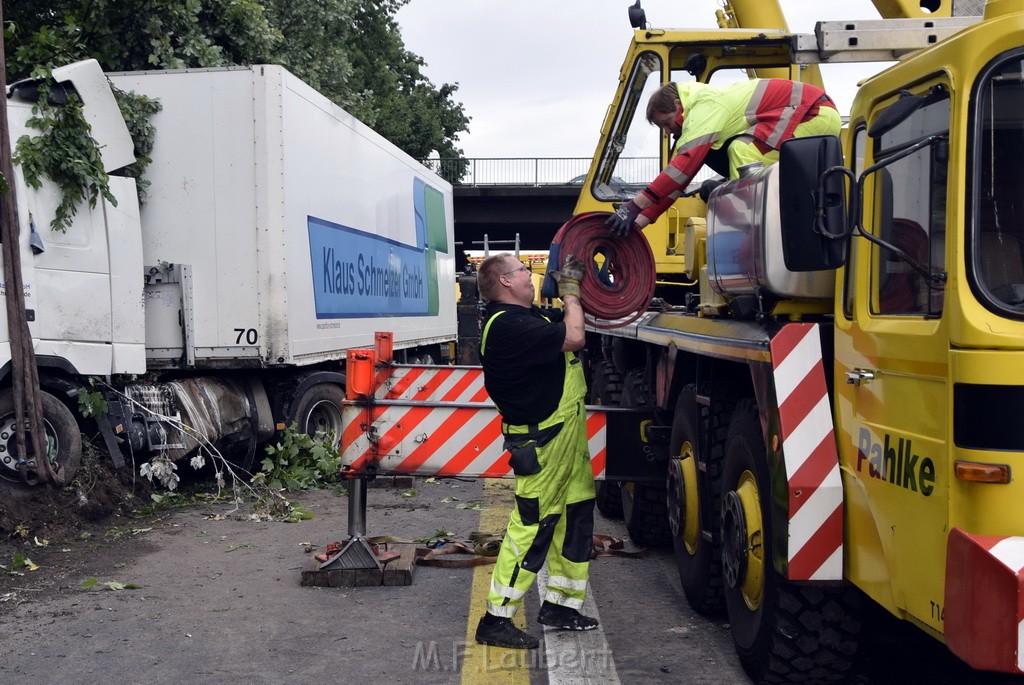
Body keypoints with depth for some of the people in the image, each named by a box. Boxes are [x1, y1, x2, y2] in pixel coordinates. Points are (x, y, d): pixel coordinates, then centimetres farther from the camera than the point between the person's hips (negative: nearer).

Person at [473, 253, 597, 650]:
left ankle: (560, 604, 28)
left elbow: (569, 321, 25)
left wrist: (572, 287, 13)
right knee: (531, 528, -6)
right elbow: (573, 338, -25)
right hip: (542, 444, -10)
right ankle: (495, 620, 2)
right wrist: (570, 291, -10)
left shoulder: (528, 317, 11)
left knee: (575, 520, 16)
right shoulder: (508, 325, -22)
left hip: (567, 435, 10)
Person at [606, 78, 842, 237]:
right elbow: (678, 177, 10)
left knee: (741, 150, -28)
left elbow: (683, 166, -29)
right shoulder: (700, 115, 11)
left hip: (819, 114, -10)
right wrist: (638, 221, 4)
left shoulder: (705, 107, -19)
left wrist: (634, 206, -29)